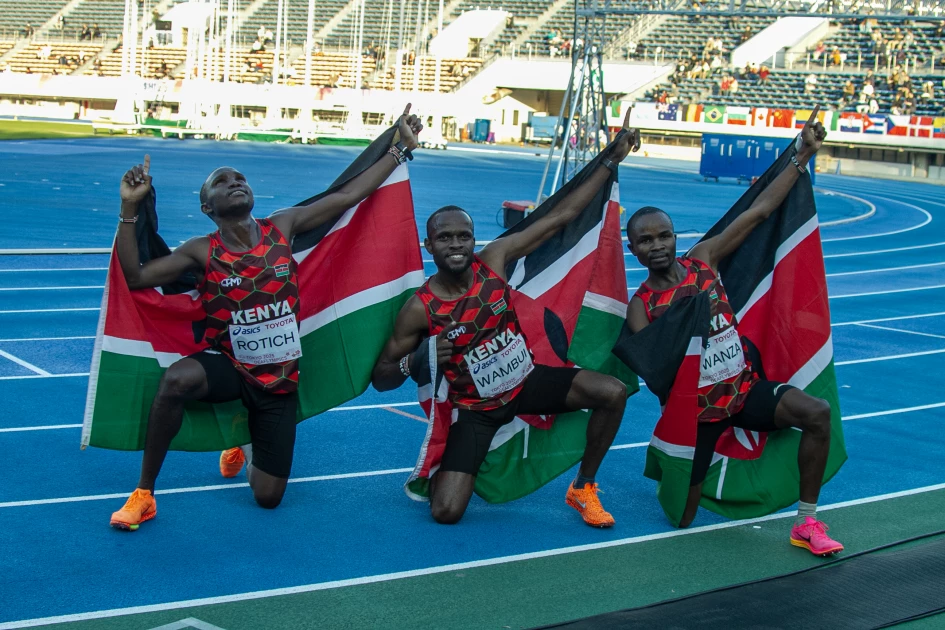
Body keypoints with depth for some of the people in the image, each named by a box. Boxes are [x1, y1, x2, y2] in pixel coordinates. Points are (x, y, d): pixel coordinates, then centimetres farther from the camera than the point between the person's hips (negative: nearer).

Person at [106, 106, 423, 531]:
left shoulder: (282, 228, -4)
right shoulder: (202, 252, -8)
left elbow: (348, 195, -2)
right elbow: (135, 277, -16)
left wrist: (401, 149, -1)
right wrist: (130, 208, -23)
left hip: (279, 378, 2)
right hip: (227, 365, -2)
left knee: (268, 497, 5)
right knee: (176, 380, -40)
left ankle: (248, 444, 45)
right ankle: (144, 494, -22)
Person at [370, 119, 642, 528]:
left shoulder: (494, 259, -13)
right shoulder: (420, 309, -20)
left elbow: (562, 215, -11)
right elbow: (380, 379, -11)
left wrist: (612, 160, -13)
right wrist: (416, 360, -33)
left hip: (527, 381, 3)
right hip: (475, 408, -3)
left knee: (613, 394, -16)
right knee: (445, 512, -16)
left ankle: (583, 489, 6)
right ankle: (444, 468, 24)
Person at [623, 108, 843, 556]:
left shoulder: (703, 259, -3)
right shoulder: (641, 305, -8)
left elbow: (759, 211, -6)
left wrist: (804, 156, -10)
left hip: (745, 386, 3)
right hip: (696, 407, -2)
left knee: (817, 413, -24)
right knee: (682, 520, -2)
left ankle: (807, 524, -12)